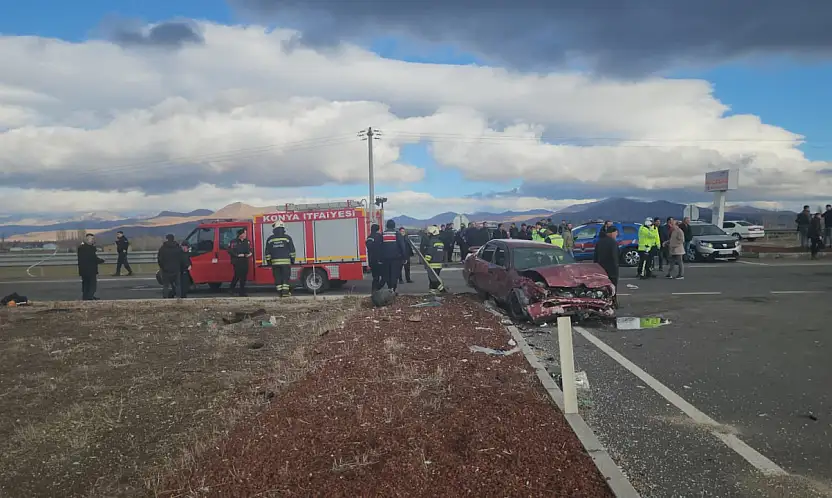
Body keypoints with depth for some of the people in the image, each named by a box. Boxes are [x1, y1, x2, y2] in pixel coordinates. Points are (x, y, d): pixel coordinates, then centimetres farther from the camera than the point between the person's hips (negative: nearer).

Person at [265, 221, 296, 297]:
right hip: (286, 261, -2)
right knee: (286, 277, 3)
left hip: (275, 262, 2)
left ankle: (280, 292, 6)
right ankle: (285, 291, -3)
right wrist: (292, 259, 8)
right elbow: (292, 250, 0)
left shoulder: (270, 239, 5)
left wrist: (268, 261, 14)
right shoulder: (287, 237, -1)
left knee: (277, 278, 6)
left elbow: (267, 252, 7)